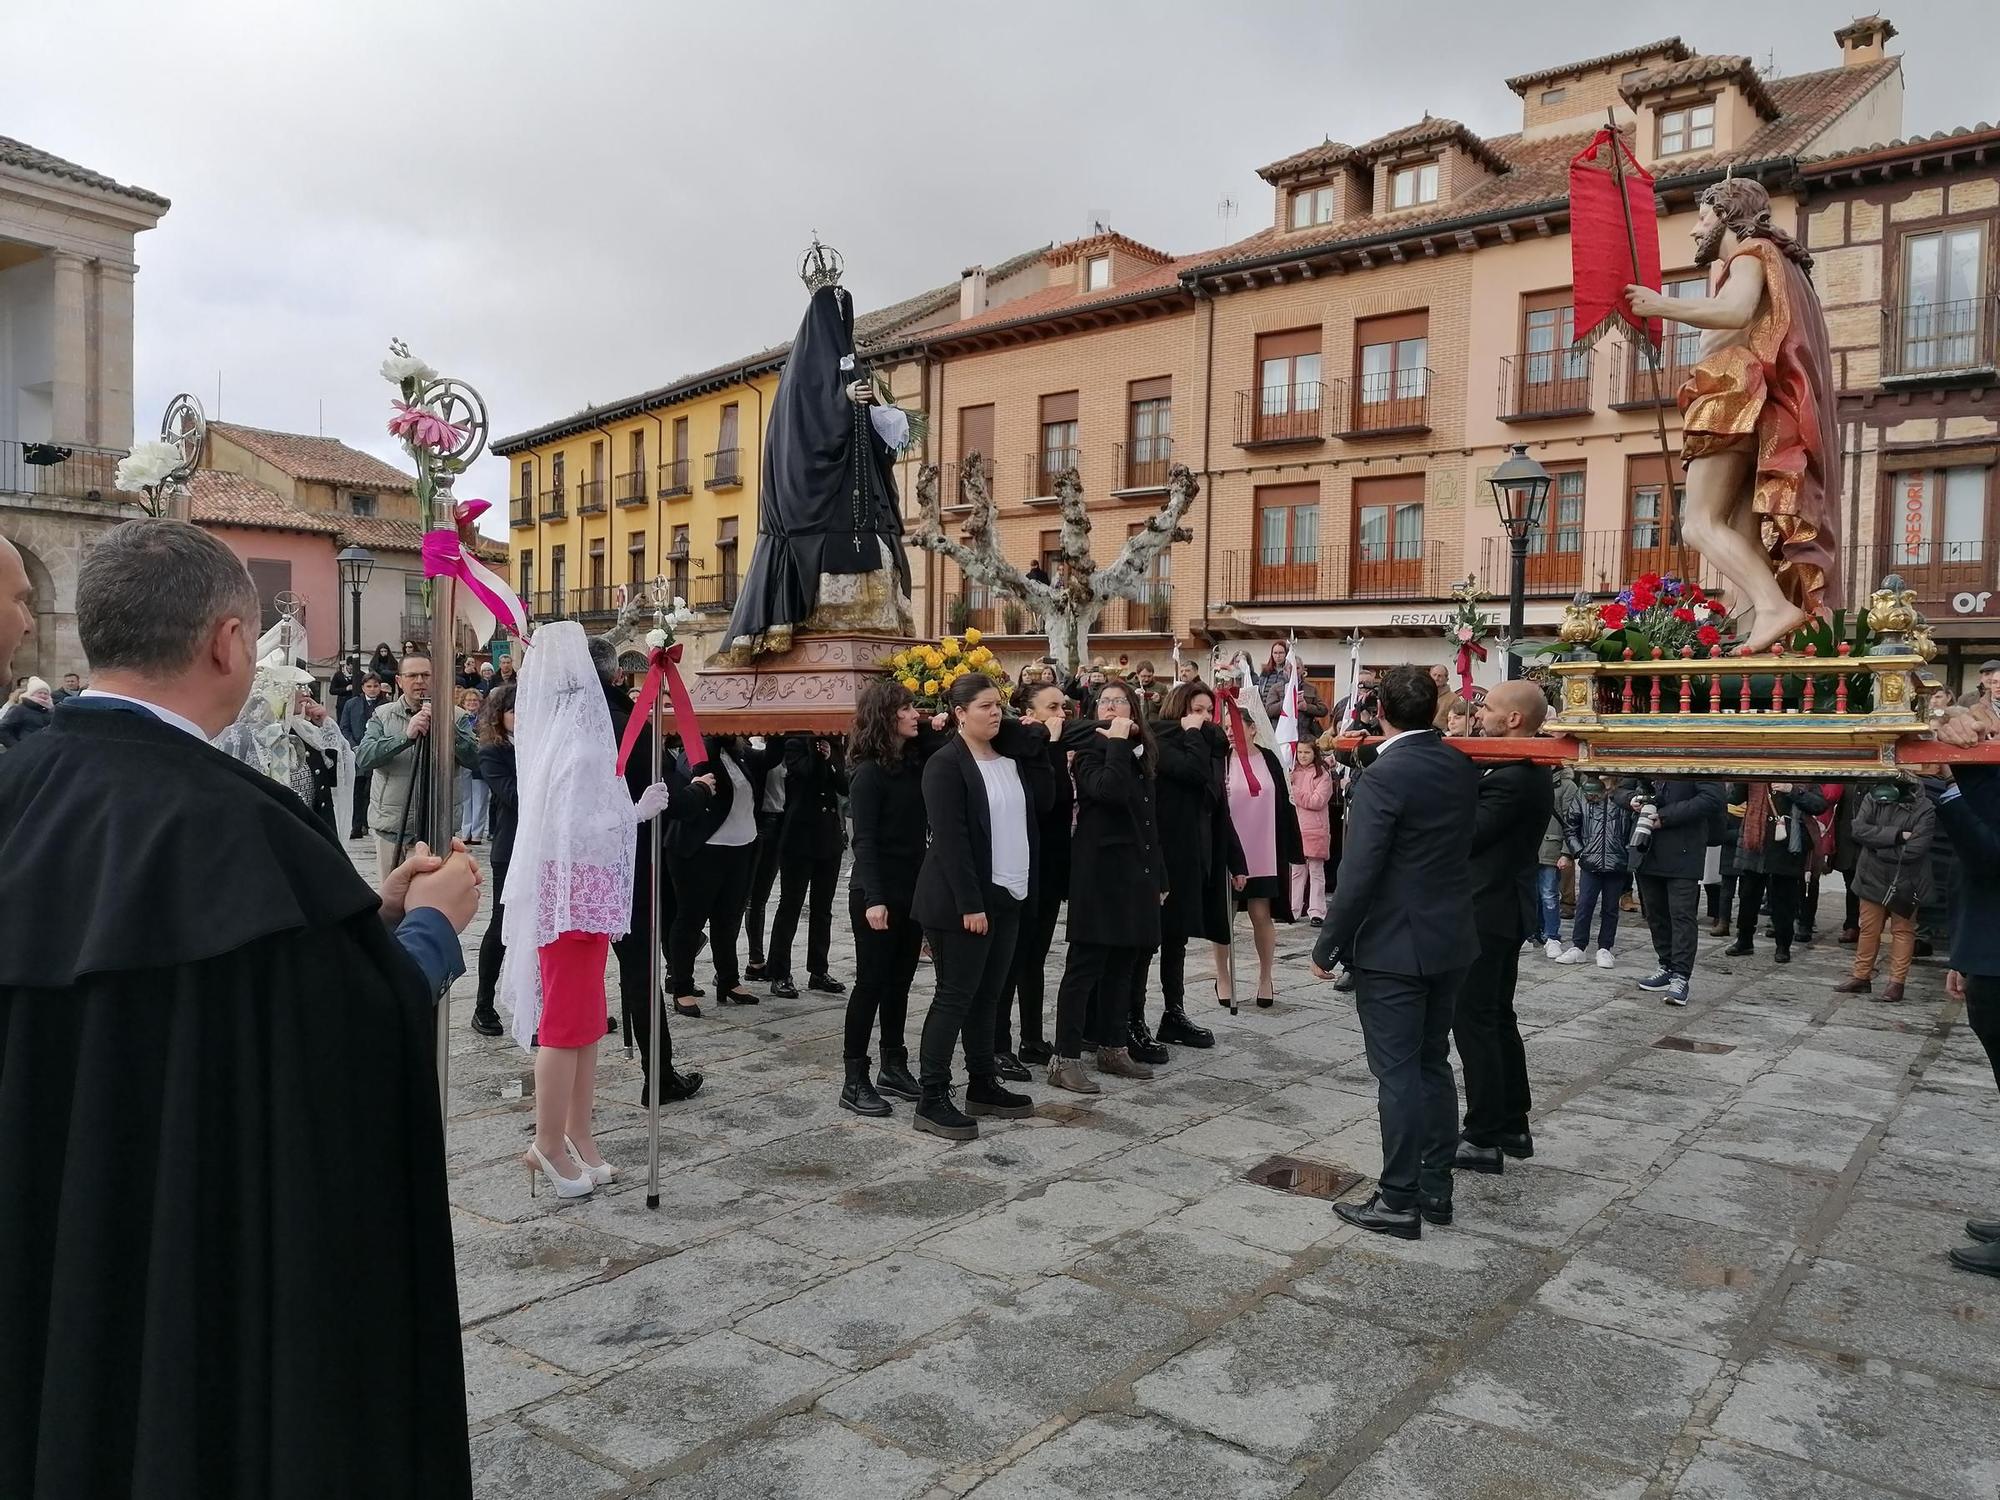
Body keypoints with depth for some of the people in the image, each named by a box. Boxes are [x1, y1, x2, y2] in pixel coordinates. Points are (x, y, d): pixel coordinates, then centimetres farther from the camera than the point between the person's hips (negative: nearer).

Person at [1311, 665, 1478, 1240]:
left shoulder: (1382, 778, -19)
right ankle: (1436, 1187, 25)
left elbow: (1357, 875, -21)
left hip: (1393, 948, -7)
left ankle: (1399, 1201, 8)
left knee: (1398, 1073, 0)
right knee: (1434, 1064, 17)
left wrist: (1326, 946, -11)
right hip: (1450, 940, 7)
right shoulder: (1462, 768, 3)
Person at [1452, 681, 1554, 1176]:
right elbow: (1476, 818, 8)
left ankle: (1483, 1139, 3)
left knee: (1474, 1021, -3)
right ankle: (1512, 1125, 27)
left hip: (1487, 912, -10)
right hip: (1503, 908, 10)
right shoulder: (1529, 768, 10)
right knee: (1498, 1018, 17)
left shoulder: (1512, 777, -22)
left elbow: (1465, 835, -21)